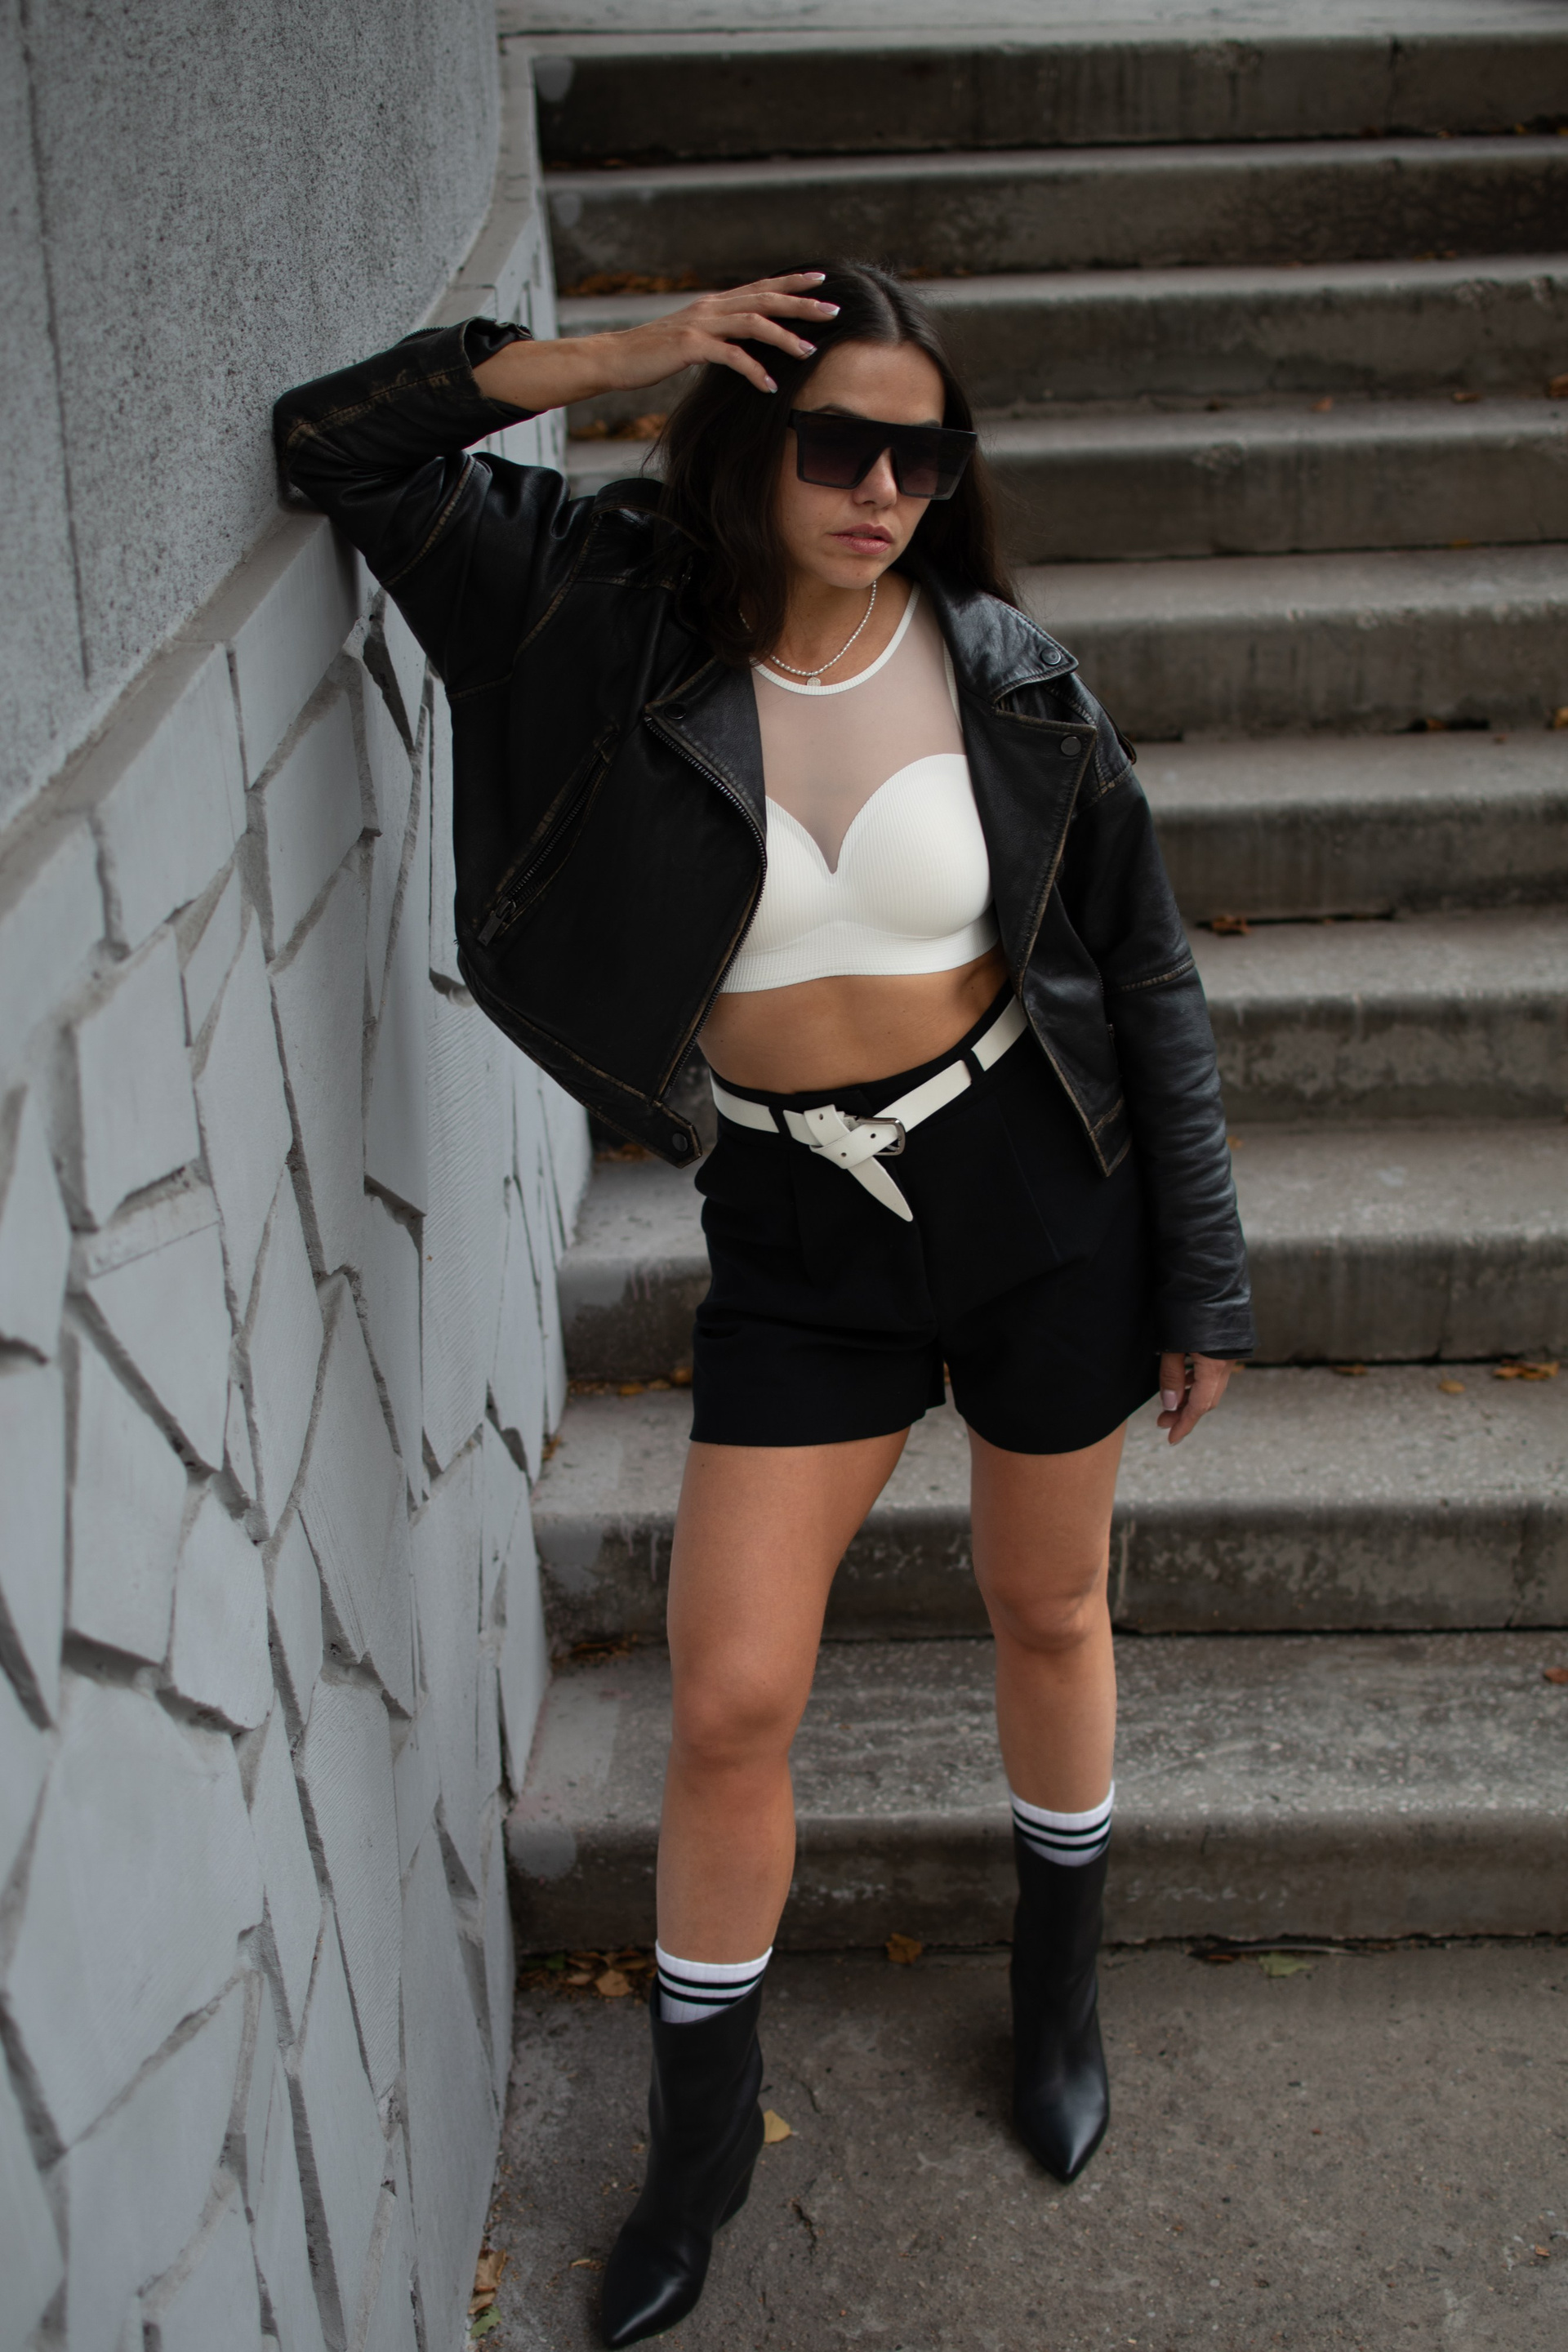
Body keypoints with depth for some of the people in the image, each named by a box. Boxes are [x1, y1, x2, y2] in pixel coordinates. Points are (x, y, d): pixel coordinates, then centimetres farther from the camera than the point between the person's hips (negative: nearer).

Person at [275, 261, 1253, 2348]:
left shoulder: (1007, 681, -7)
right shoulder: (621, 614, -6)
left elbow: (1149, 985, 0)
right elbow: (344, 444, -7)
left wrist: (1201, 1279, 1)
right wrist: (622, 355, -17)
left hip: (1040, 1191, 0)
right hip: (798, 1234, 0)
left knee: (1048, 1609, 18)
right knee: (730, 1703, 1)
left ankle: (1060, 1998, 46)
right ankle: (702, 2136, 25)